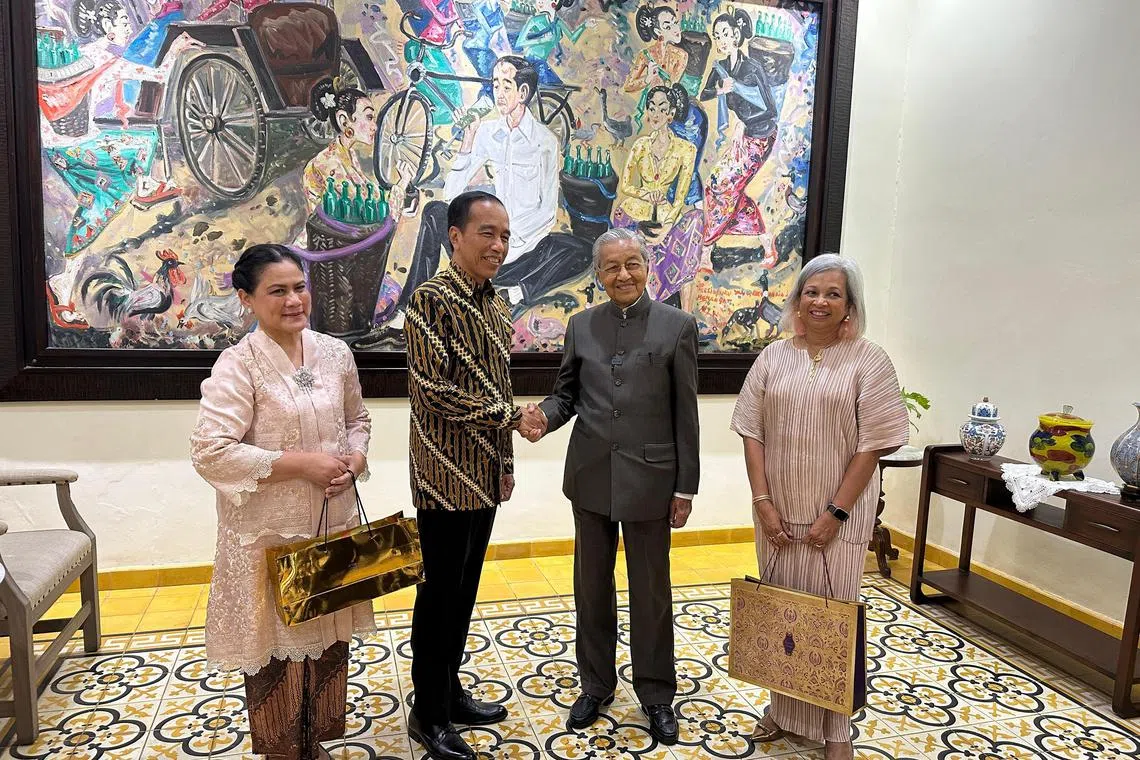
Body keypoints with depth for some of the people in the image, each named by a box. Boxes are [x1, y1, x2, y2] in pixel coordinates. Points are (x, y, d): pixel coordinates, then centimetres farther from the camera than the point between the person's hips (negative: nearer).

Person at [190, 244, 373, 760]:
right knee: (276, 649, 9)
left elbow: (357, 419, 16)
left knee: (328, 638, 16)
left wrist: (355, 459, -5)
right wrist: (300, 463, -21)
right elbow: (210, 452, -20)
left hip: (333, 522, 5)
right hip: (268, 532, -5)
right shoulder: (239, 364, -14)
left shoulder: (335, 353, 2)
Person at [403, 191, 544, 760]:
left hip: (484, 473, 8)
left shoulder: (494, 305, 11)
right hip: (445, 473, -7)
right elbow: (433, 388, -19)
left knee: (465, 587, 16)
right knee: (440, 590, 4)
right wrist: (509, 414, -14)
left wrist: (505, 463, 15)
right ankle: (429, 713, 20)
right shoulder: (431, 299, -13)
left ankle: (450, 692, 32)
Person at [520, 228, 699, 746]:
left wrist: (685, 487, -4)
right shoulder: (581, 326, 5)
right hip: (591, 476, 3)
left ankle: (656, 694, 29)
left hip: (649, 479, -3)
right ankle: (595, 685, 34)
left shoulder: (677, 327, -4)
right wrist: (545, 416, -15)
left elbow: (685, 413, -4)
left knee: (651, 591, 9)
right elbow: (566, 393, 8)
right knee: (592, 585, 15)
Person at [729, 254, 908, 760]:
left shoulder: (868, 361, -6)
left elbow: (873, 445, -9)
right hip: (778, 510, 3)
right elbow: (752, 432, 2)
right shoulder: (774, 357, 3)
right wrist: (763, 501, -6)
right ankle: (783, 707, 33)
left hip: (837, 513, -3)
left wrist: (835, 513, -13)